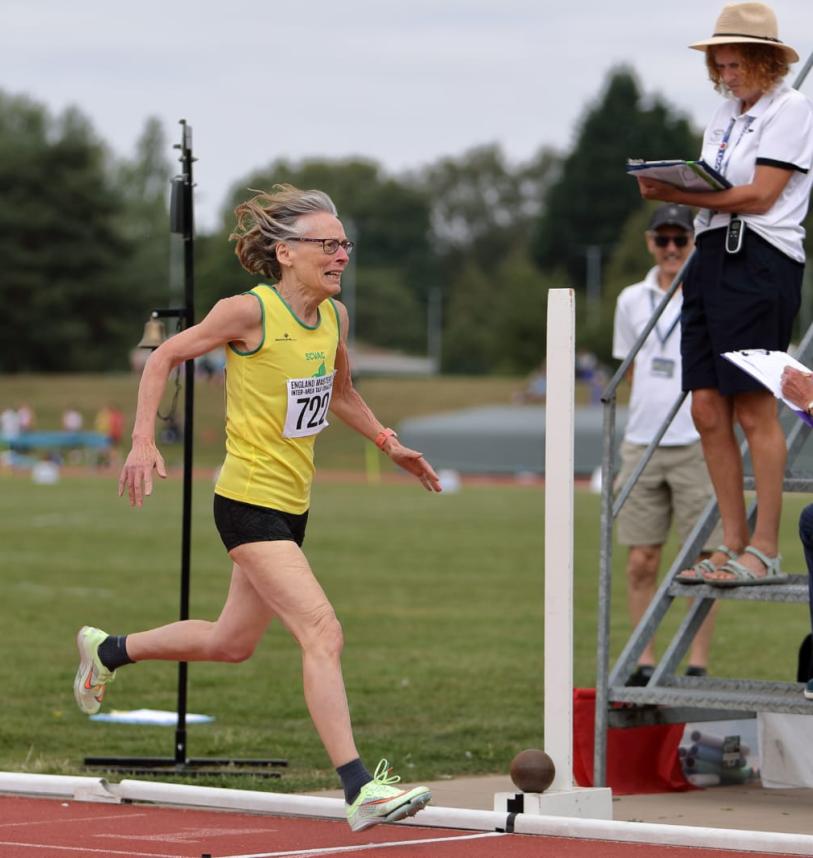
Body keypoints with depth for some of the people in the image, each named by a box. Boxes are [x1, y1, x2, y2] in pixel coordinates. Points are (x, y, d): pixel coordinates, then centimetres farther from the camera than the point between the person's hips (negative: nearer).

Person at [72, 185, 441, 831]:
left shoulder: (335, 316, 6)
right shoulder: (250, 312, -15)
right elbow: (166, 357, -4)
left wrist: (389, 444, 17)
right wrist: (144, 441, -12)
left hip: (292, 506, 9)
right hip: (250, 504, -8)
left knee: (232, 642, 21)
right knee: (322, 632, -19)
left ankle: (108, 650, 43)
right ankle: (360, 788, -22)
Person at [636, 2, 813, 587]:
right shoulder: (725, 117, 21)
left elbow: (760, 194, -13)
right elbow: (713, 189, 15)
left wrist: (678, 194, -16)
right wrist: (670, 189, -7)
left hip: (761, 259, -8)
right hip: (713, 254, 8)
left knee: (755, 410, -9)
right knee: (708, 409, 3)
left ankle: (766, 552, -6)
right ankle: (733, 545, 9)